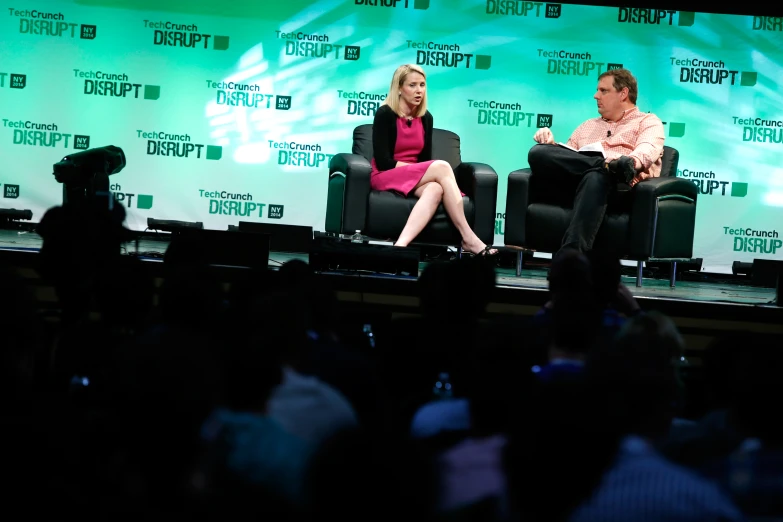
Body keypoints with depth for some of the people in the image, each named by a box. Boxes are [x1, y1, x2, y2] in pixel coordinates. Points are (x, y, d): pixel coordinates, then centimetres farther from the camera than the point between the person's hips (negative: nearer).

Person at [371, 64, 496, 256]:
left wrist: (433, 171, -13)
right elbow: (383, 161, -15)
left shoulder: (425, 118, 9)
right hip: (386, 177, -5)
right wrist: (416, 168, -16)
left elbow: (425, 159, 9)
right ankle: (468, 238, -33)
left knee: (435, 189, -34)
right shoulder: (385, 114, -10)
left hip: (416, 177, 5)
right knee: (441, 167, -29)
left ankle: (402, 244, -53)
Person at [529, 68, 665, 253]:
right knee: (538, 153, -24)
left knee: (595, 177, -43)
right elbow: (563, 157, 28)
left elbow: (648, 149, -3)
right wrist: (550, 144, 4)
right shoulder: (588, 125, 37)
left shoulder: (648, 121, 20)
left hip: (618, 185, -5)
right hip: (575, 182, 5)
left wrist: (631, 161, -27)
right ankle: (614, 166, -35)